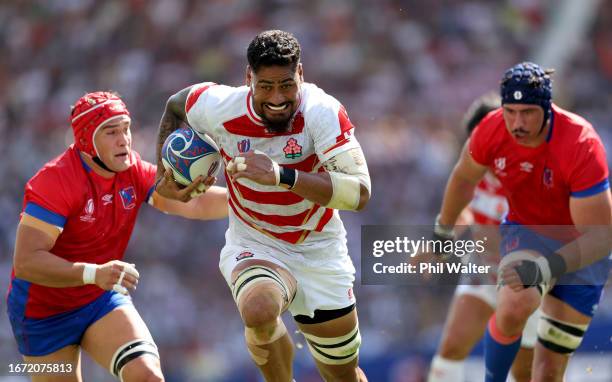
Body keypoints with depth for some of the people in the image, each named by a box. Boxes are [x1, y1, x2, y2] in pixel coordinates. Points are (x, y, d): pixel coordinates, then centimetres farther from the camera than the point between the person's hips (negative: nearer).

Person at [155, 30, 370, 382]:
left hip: (320, 250, 0)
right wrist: (165, 176, 4)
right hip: (253, 246, 0)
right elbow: (175, 105, 8)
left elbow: (360, 193, -35)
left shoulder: (322, 111, -24)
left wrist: (283, 175, -45)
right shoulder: (218, 108, -18)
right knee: (260, 311, -35)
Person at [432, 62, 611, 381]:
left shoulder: (582, 145, -31)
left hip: (580, 249, -2)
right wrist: (442, 233, 19)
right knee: (514, 306, -33)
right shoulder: (492, 131, -19)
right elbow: (464, 177, 6)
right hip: (525, 231, 2)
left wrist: (547, 269, -42)